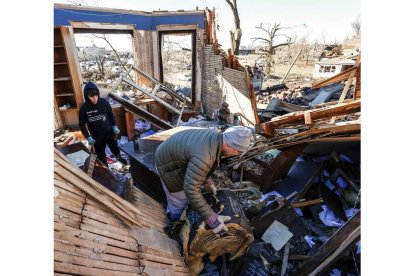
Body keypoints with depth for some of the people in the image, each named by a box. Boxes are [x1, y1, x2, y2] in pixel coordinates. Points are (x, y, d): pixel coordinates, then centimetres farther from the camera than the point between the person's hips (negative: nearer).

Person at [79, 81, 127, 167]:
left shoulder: (104, 102, -14)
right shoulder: (84, 108, -17)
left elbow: (111, 114, 2)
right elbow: (82, 124, -7)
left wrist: (114, 126, -6)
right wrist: (88, 137, -13)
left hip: (109, 132, 2)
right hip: (97, 136, -1)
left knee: (114, 147, 25)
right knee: (101, 155, 15)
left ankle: (119, 158, 55)